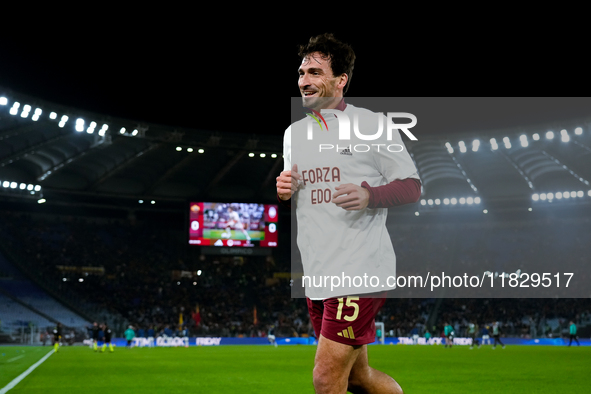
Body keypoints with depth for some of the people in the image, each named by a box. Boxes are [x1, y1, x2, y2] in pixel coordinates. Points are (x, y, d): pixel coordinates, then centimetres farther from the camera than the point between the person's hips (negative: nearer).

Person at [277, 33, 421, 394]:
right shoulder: (294, 133, 15)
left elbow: (412, 188, -3)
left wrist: (369, 195, -22)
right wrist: (283, 192, 0)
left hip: (361, 269, -7)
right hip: (316, 274, 7)